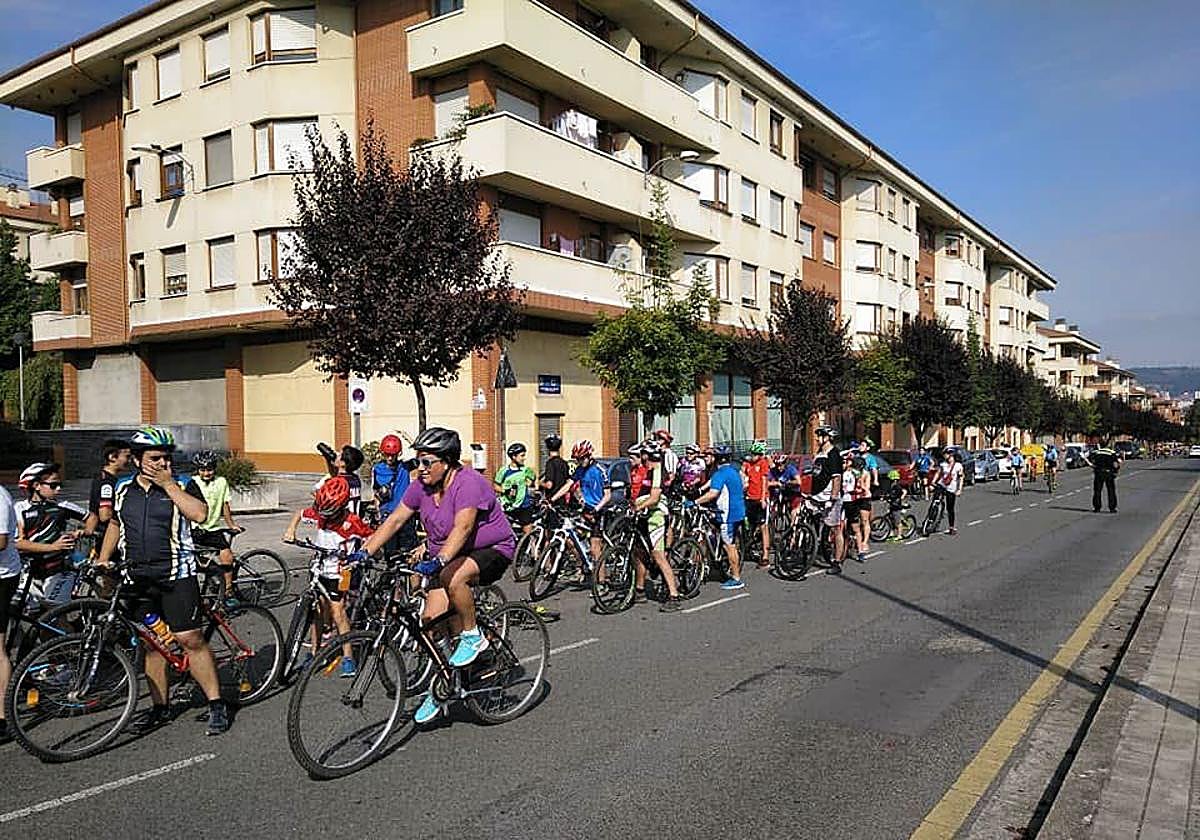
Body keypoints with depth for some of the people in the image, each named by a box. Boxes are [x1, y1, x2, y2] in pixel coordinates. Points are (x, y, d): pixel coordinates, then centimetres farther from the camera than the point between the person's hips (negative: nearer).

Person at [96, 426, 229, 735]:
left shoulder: (182, 485, -2)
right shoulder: (123, 489, 11)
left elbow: (199, 514, -20)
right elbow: (115, 524, 26)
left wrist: (168, 484, -18)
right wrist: (103, 559, 18)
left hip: (176, 576, -4)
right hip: (138, 578, 5)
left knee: (190, 639, -7)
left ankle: (216, 704, 2)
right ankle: (160, 707, 22)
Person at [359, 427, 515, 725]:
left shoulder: (468, 483, -24)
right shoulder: (421, 486, -2)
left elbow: (462, 528, -35)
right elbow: (394, 521, -1)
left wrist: (438, 560, -47)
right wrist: (364, 553, -10)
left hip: (492, 550, -7)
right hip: (444, 557, 7)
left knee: (453, 578, -37)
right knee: (432, 617, -7)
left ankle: (473, 636, -10)